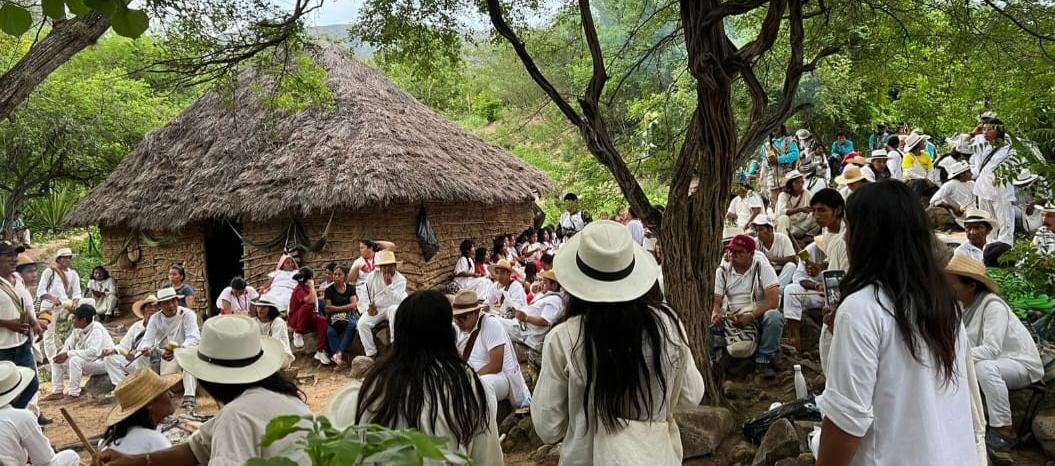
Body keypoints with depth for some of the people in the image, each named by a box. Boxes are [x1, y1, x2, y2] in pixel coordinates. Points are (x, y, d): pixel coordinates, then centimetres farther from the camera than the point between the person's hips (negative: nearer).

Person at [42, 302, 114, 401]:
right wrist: (63, 355, -17)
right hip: (84, 361, 9)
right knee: (56, 360, 3)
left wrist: (68, 354, -29)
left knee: (75, 360, -33)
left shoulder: (96, 330, -24)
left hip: (102, 362, -9)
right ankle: (57, 392, 4)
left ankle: (74, 394, -22)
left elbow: (93, 353, -34)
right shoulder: (78, 330, 1)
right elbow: (68, 345, 7)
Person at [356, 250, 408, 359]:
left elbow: (399, 301, -21)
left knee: (394, 309, -39)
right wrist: (368, 307, -10)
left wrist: (389, 285, -29)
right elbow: (363, 292, 5)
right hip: (375, 309, 2)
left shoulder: (401, 279, -7)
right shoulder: (373, 275, 1)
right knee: (362, 324, -25)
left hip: (391, 308, -2)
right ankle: (371, 353, -14)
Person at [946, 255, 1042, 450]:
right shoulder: (962, 305, -2)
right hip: (995, 363, 9)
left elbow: (991, 350, -32)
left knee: (984, 367, -36)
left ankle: (1005, 431, -23)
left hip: (1022, 365, -8)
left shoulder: (993, 306, -25)